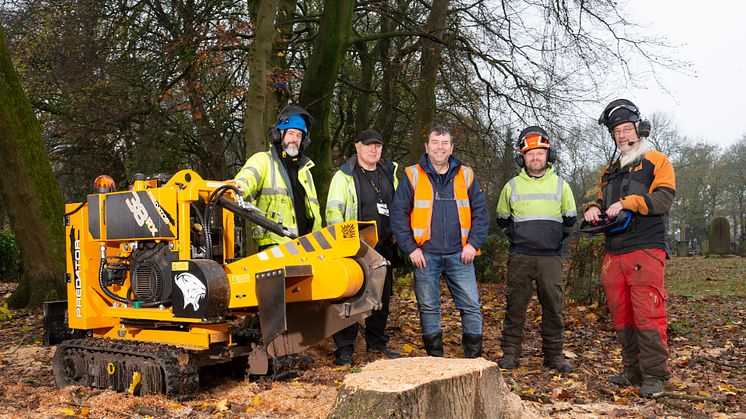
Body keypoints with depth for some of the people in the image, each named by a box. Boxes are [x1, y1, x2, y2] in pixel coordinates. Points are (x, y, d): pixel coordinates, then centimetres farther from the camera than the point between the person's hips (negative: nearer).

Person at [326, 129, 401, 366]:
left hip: (383, 248, 6)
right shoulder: (344, 176, 0)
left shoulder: (389, 174, 16)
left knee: (382, 297, 12)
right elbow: (333, 210, -6)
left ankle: (377, 343, 26)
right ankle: (345, 348, 0)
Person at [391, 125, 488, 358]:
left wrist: (474, 243, -2)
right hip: (426, 255, -1)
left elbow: (480, 212, 10)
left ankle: (475, 357, 12)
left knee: (472, 307, 0)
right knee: (428, 308, 6)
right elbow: (398, 215, 0)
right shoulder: (412, 176, 3)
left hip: (459, 255, 1)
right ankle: (435, 359, 18)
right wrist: (410, 249, -7)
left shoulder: (465, 176, 9)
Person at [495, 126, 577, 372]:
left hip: (551, 258, 0)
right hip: (520, 257, 0)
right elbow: (502, 220, 18)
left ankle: (554, 355, 14)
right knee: (516, 306, 2)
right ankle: (510, 354, 9)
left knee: (554, 307, 3)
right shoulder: (512, 186, 6)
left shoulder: (560, 185, 6)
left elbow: (570, 219, 17)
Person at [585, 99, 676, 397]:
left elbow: (663, 198, -9)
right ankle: (634, 371, 17)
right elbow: (602, 202, 25)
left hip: (646, 251, -6)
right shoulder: (610, 170, 23)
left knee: (647, 316, -10)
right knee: (621, 316, 7)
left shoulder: (657, 162, 5)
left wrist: (627, 202, -19)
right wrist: (594, 209, 2)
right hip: (614, 254, 6)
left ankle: (654, 375, -1)